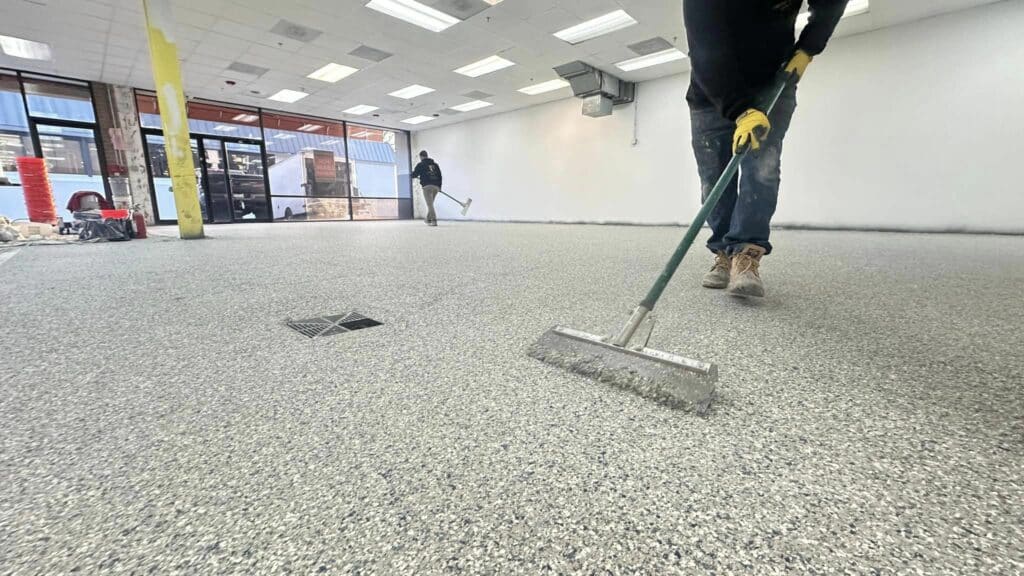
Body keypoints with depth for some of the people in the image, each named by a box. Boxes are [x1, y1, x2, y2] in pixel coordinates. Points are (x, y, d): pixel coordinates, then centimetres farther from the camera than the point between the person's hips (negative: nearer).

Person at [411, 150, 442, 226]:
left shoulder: (420, 165, 4)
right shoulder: (435, 164, 18)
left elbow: (414, 175, 7)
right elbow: (440, 176, 14)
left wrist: (418, 176, 30)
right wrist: (439, 187, 17)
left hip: (427, 186, -5)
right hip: (436, 187, 5)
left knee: (430, 204, -8)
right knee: (430, 203, 17)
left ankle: (434, 220, -20)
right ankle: (428, 219, 25)